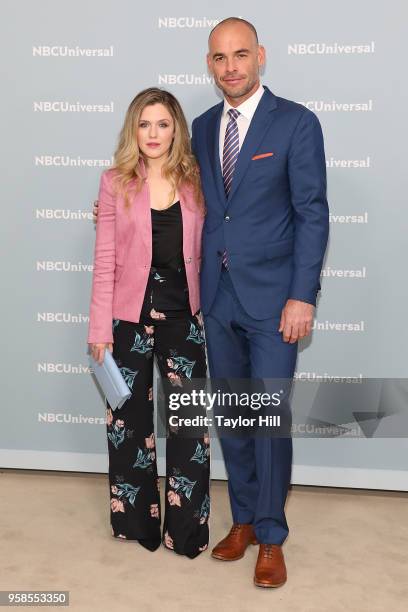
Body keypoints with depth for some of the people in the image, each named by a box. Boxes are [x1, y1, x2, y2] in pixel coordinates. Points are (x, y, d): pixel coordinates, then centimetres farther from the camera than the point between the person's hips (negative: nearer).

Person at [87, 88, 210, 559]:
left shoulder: (194, 182, 3)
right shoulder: (115, 183, -2)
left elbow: (203, 252, 6)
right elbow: (105, 262, -4)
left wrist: (208, 309, 0)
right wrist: (99, 329, -7)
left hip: (182, 316, 1)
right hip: (129, 316, -1)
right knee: (129, 420, 11)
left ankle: (186, 528, 20)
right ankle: (136, 521, 30)